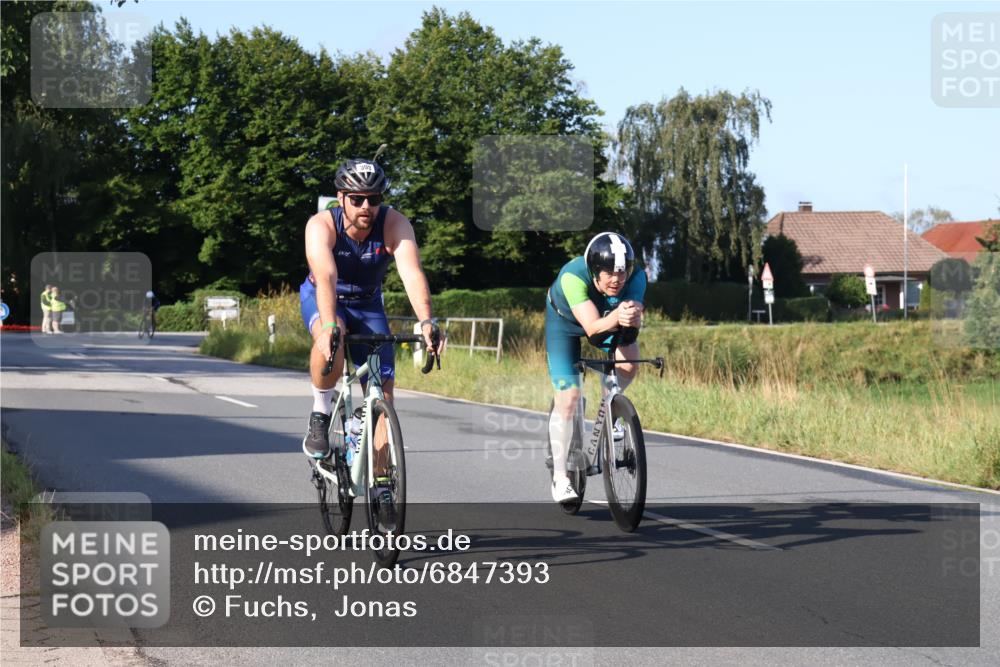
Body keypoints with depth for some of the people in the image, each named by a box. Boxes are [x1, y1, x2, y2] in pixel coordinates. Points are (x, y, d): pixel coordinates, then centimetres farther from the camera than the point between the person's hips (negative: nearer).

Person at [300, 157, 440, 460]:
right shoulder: (321, 225, -28)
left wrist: (426, 322, -55)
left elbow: (412, 273, -39)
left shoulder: (394, 224, -25)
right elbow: (325, 278, -43)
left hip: (367, 304, 2)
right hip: (321, 299, -2)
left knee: (382, 391, -8)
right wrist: (329, 326, -60)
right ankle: (319, 416, -15)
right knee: (330, 341, -37)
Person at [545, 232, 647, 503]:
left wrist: (632, 316, -68)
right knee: (568, 397, -11)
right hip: (565, 320, -3)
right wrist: (616, 317, -67)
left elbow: (635, 321, -44)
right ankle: (560, 476, 2)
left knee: (628, 366, -23)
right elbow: (592, 327, -48)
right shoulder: (573, 276, -41)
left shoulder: (636, 277, -32)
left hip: (611, 319, 3)